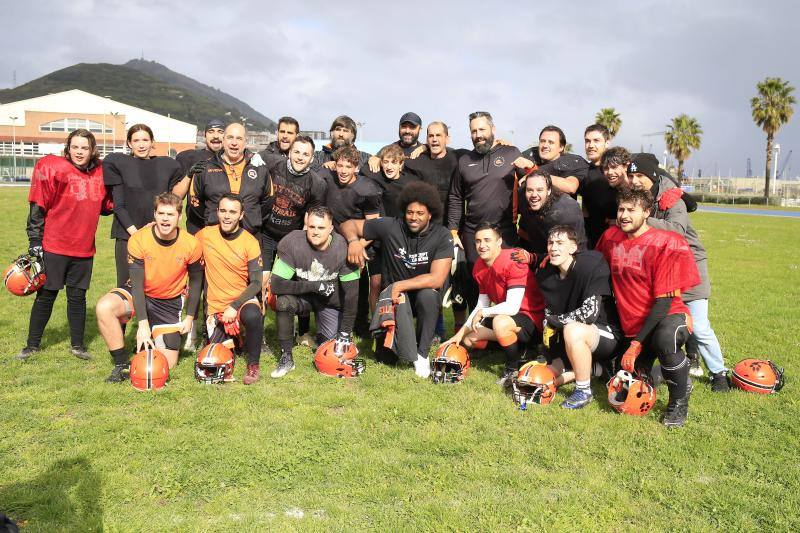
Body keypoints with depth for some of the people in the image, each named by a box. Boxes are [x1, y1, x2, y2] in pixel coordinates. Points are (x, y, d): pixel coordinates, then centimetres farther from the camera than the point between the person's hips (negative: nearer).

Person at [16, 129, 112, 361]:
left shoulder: (100, 173, 5)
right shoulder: (52, 168, -8)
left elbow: (105, 206, 17)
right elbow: (37, 207, -7)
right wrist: (35, 241, -9)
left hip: (84, 248, 3)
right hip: (54, 246, -3)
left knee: (78, 296, 11)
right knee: (46, 296, 7)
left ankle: (77, 344, 25)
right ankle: (32, 345, 23)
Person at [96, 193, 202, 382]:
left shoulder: (191, 245, -15)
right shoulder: (138, 240, -19)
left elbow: (195, 281, 1)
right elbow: (137, 283, -21)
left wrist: (190, 317, -2)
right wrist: (143, 324, -29)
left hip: (170, 302, 0)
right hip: (139, 295, 0)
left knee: (167, 363, -7)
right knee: (104, 307, -33)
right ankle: (122, 364, -15)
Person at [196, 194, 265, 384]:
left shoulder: (250, 242, -9)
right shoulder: (204, 235, -3)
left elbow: (256, 283, -9)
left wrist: (234, 306, -20)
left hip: (242, 299, -2)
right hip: (215, 305, 3)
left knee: (252, 316, -36)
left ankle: (253, 364, -15)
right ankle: (233, 337, 30)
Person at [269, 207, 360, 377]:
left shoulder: (344, 249, -23)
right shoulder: (291, 243, -24)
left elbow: (351, 295, -18)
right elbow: (276, 285, -27)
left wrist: (345, 334, -19)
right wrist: (315, 286, -30)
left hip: (331, 302, 0)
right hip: (302, 297, 0)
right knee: (283, 301, -33)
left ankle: (321, 336, 28)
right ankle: (286, 358, -16)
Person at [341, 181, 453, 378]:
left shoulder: (442, 237, -13)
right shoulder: (390, 226, -11)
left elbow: (437, 279, -22)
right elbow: (348, 225, -4)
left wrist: (400, 285, -24)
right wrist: (353, 240, -27)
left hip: (424, 292, 0)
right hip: (393, 291, 1)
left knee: (428, 295, -35)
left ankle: (422, 354, -16)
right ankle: (413, 357, -11)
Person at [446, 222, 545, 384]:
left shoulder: (513, 262, -24)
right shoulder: (479, 267, 1)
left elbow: (512, 307, -29)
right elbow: (482, 305, 7)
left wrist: (482, 313, -16)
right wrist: (461, 332, -1)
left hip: (532, 320, -9)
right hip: (502, 316, 9)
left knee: (500, 322, -37)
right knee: (468, 339, 5)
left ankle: (513, 368, -12)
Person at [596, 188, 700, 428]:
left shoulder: (667, 244, -16)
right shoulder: (610, 237, 1)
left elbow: (664, 301, -18)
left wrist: (637, 344, -23)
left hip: (668, 315, -5)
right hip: (632, 324, 5)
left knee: (665, 339, -41)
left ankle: (679, 400, -13)